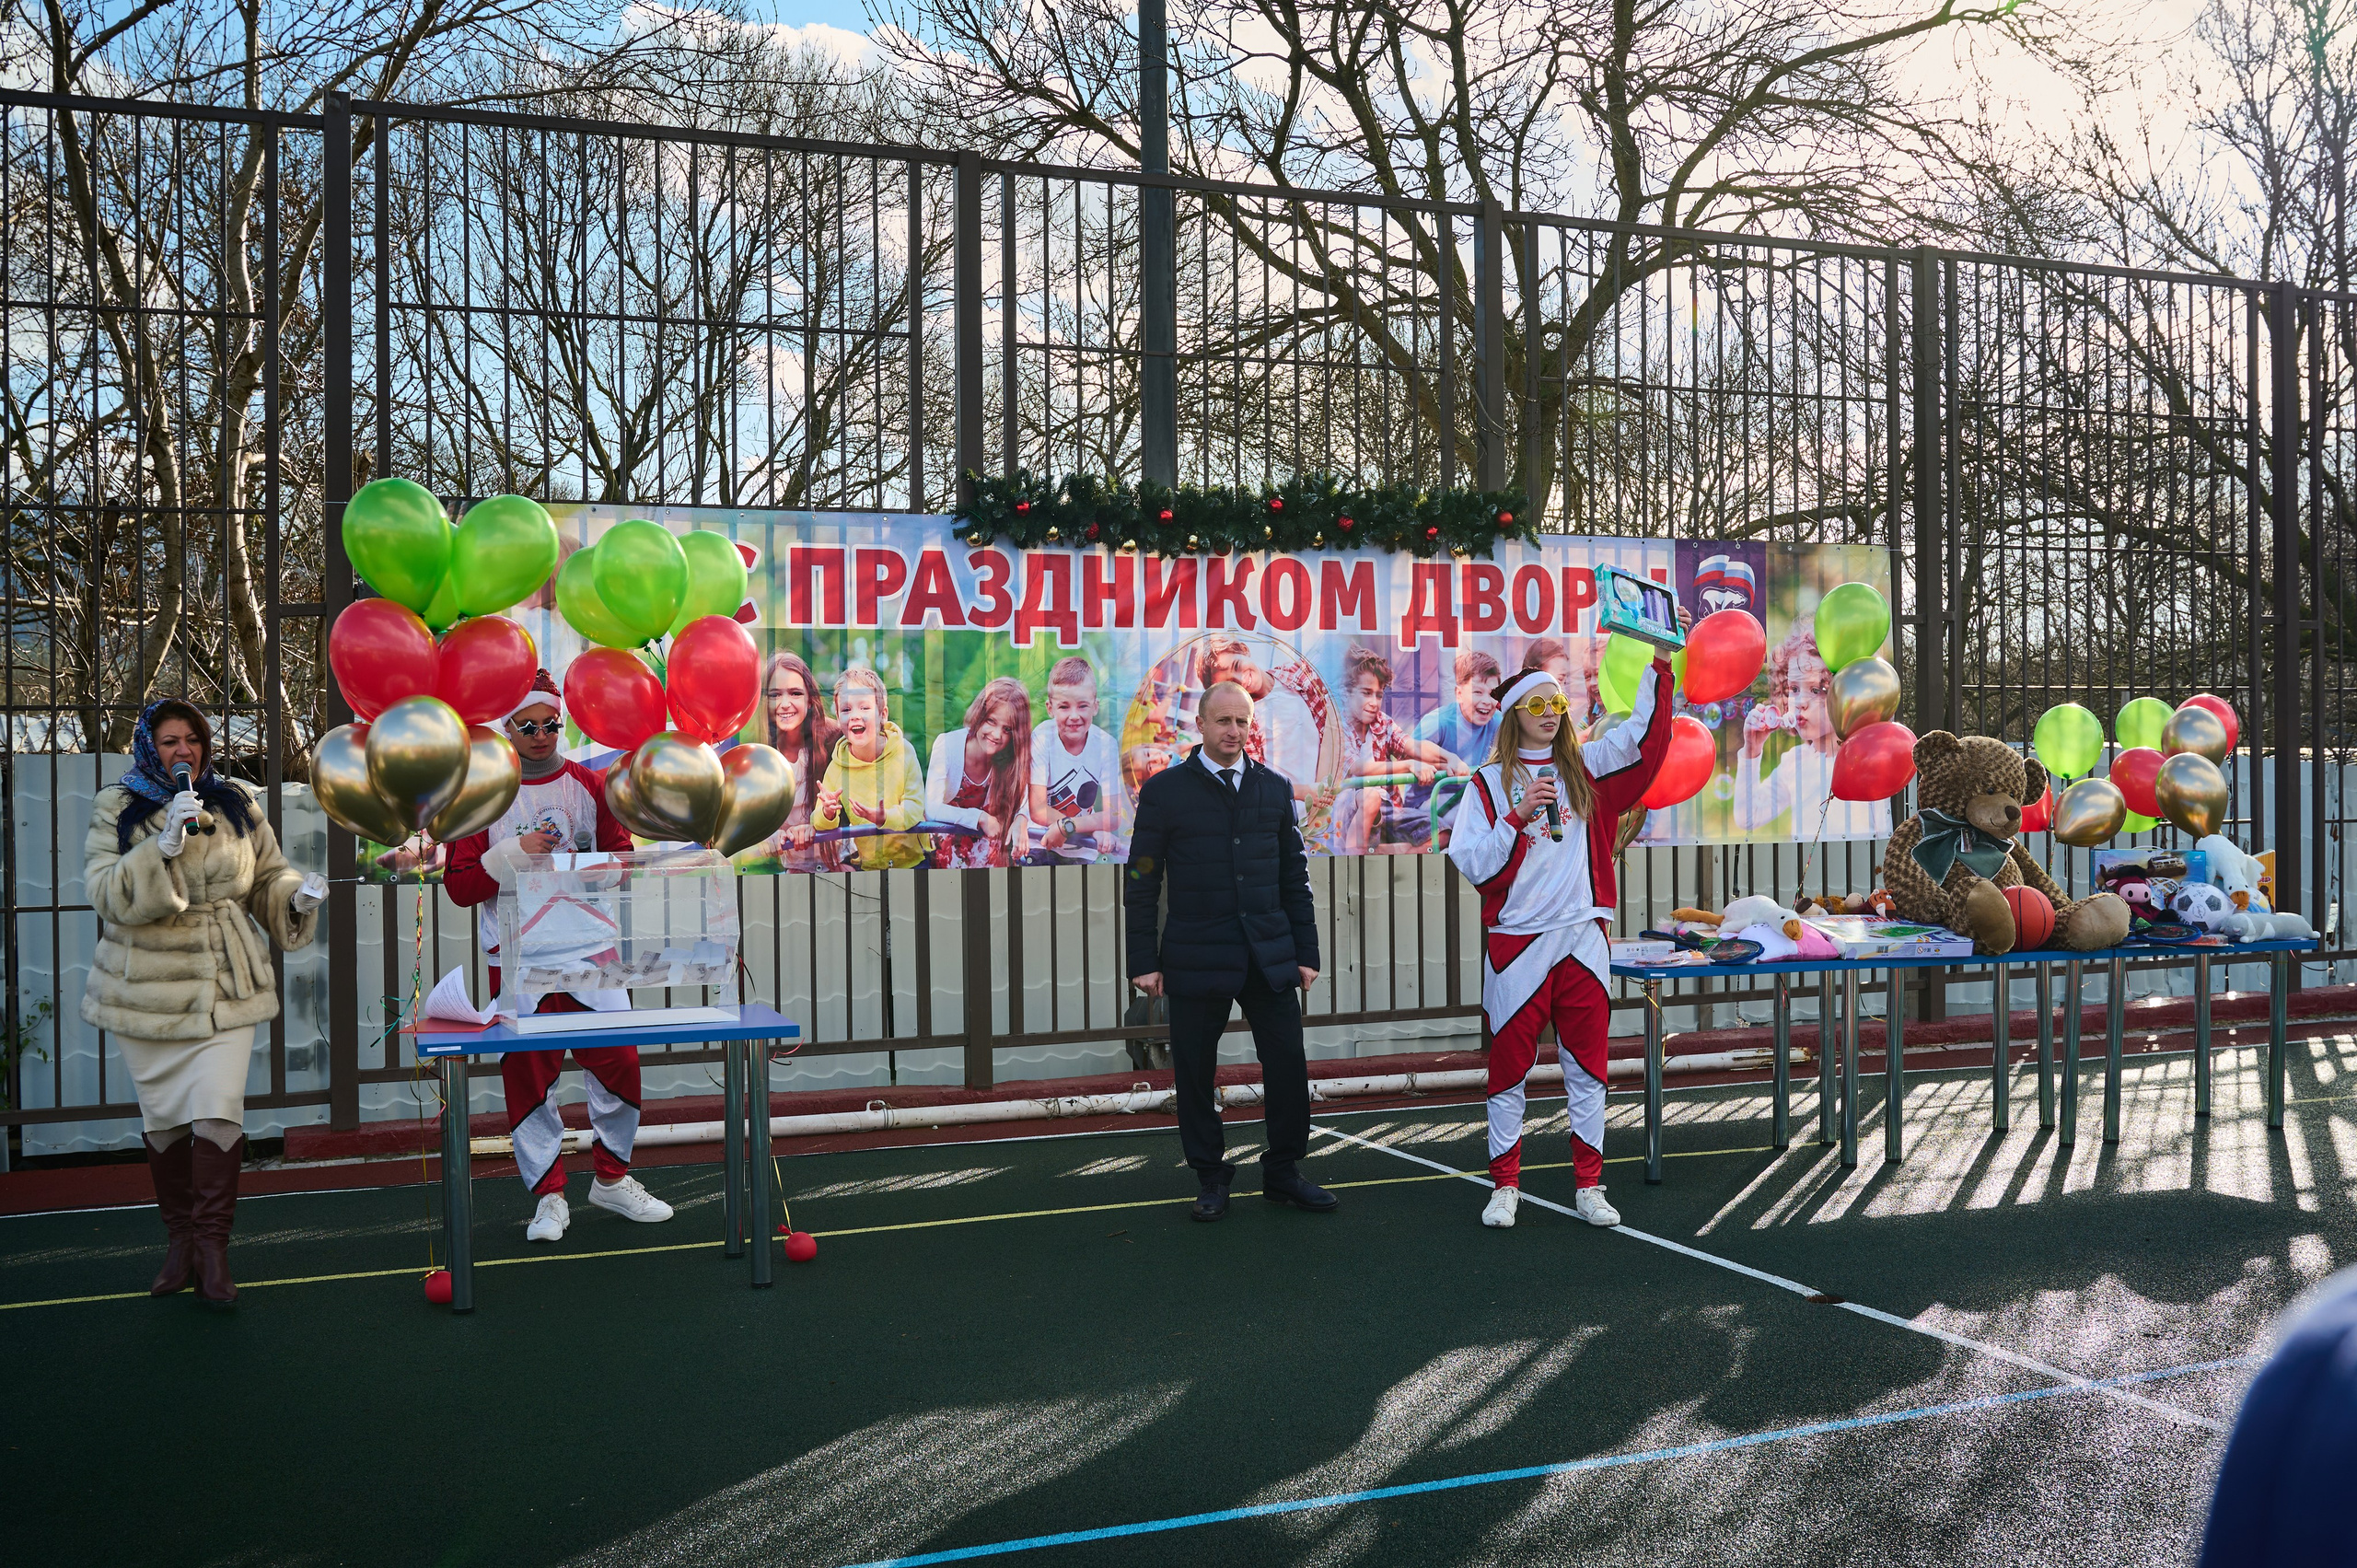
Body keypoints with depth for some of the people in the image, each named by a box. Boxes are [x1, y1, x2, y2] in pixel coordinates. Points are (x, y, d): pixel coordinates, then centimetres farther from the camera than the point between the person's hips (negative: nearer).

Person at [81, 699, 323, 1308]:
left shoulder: (236, 804, 6)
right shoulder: (116, 809, -1)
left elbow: (267, 878, 13)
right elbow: (108, 894, -14)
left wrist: (296, 895, -9)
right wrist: (164, 846, -27)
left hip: (226, 985, 0)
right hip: (147, 991, 0)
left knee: (218, 1113, -11)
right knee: (162, 1116, 10)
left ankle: (212, 1245, -1)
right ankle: (179, 1237, 26)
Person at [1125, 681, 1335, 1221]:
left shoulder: (1275, 788, 10)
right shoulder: (1165, 790, 0)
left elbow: (1294, 877, 13)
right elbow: (1142, 884, 1)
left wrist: (1307, 952, 9)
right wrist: (1143, 961, -4)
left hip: (1269, 955, 2)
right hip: (1196, 961, -2)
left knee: (1288, 1066, 1)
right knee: (1195, 1075, 4)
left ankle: (1283, 1174, 18)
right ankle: (1211, 1179, 20)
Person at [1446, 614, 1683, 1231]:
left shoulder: (1586, 768, 9)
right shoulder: (1491, 782, 1)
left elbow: (1644, 736, -2)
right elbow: (1472, 862, -7)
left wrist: (1660, 666, -11)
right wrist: (1517, 816, -17)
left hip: (1584, 937, 3)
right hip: (1516, 942, -3)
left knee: (1587, 1065, 7)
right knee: (1509, 1065, 4)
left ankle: (1588, 1186, 15)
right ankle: (1505, 1186, 15)